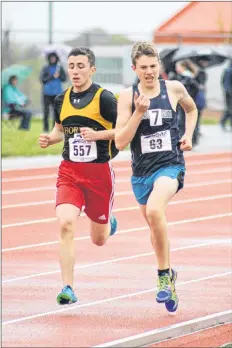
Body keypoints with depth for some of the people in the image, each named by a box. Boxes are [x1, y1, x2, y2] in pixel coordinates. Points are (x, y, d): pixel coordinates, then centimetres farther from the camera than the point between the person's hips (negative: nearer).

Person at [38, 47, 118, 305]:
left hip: (99, 172, -3)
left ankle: (108, 222, 49)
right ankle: (68, 289, -16)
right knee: (65, 224, -21)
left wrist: (97, 134, -20)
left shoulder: (104, 98, -10)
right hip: (69, 172, 3)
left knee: (98, 240, 10)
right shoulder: (61, 100, 5)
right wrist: (50, 139, 1)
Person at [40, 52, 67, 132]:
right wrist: (53, 77, -13)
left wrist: (59, 75, -13)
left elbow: (64, 79, 7)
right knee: (46, 110, -2)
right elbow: (42, 80, -6)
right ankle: (46, 128, 4)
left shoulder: (60, 68, 8)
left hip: (57, 92, 2)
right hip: (47, 93, -2)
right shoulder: (45, 68, 2)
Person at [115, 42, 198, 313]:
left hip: (170, 165, -3)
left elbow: (192, 109, 22)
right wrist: (139, 112, -20)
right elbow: (120, 142, -10)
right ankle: (168, 273, 44)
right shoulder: (127, 97, -4)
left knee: (154, 210, -31)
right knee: (154, 227, 18)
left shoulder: (174, 88, -1)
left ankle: (163, 275, -19)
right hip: (141, 171, 3)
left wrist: (188, 135, 6)